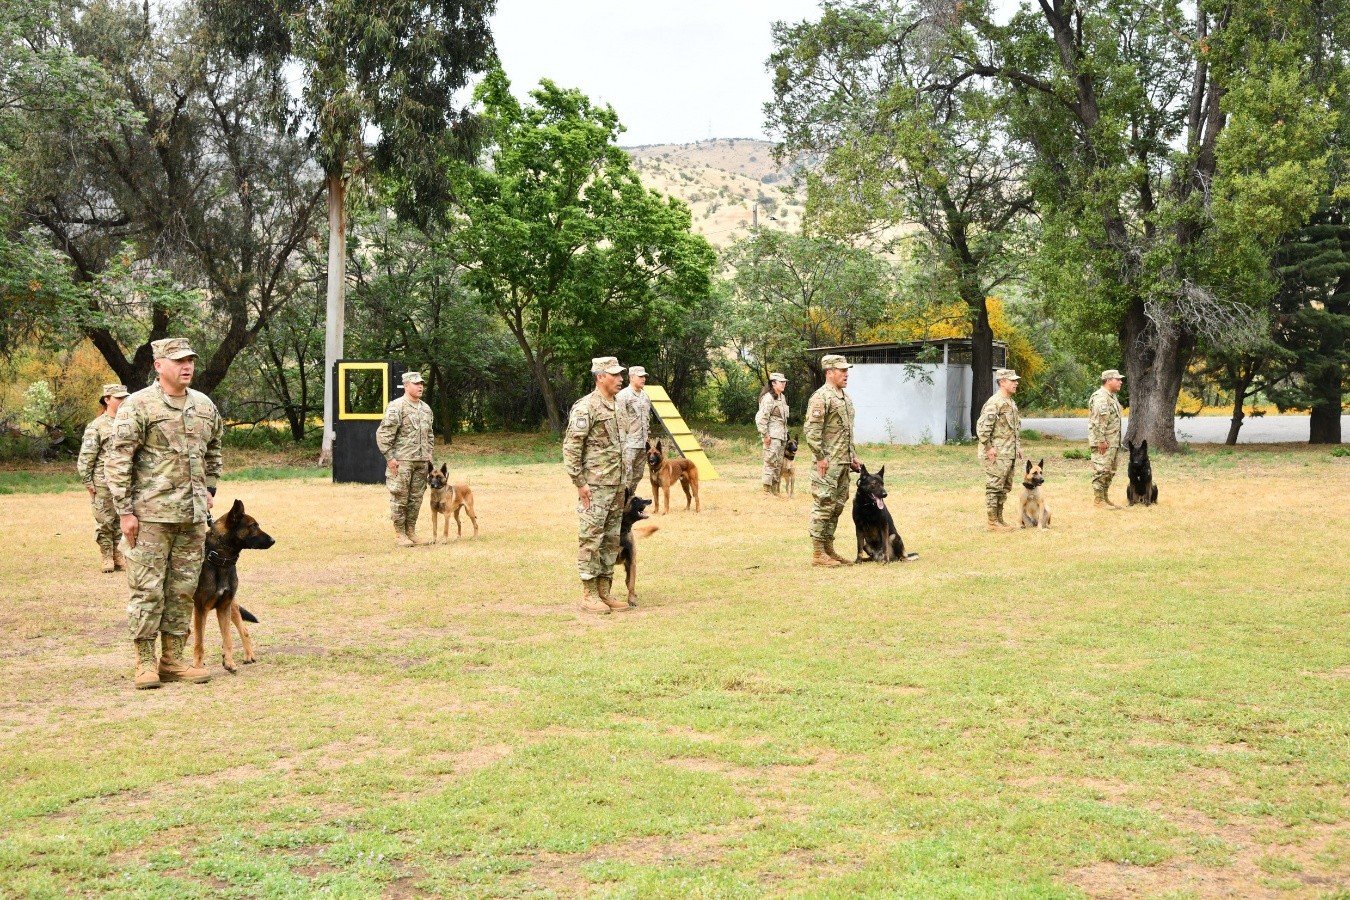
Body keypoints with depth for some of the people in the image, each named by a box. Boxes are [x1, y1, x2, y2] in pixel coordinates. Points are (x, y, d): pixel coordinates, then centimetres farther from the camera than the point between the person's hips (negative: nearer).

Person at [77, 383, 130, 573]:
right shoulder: (96, 427, -4)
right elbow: (85, 458, -5)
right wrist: (88, 483, -8)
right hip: (104, 484, -4)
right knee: (105, 522, 2)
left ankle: (119, 557, 18)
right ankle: (107, 558, 13)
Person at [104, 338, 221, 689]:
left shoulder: (205, 406, 11)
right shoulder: (138, 406, -7)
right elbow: (116, 461, -9)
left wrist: (209, 489, 18)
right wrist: (125, 512, -11)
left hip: (193, 515, 6)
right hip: (151, 514, -6)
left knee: (183, 590, 9)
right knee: (147, 588, -2)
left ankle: (172, 660, 18)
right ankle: (145, 662, 7)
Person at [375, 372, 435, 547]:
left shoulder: (426, 409, 14)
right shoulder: (396, 407, -9)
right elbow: (383, 434, -12)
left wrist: (429, 453, 16)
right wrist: (389, 457, -15)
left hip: (421, 461, 7)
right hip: (401, 460, -7)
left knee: (416, 498, 10)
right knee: (400, 498, -3)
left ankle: (411, 531, 19)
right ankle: (399, 534, 3)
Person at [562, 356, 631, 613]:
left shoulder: (615, 406, 15)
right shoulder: (586, 407, -12)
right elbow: (571, 447, -16)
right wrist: (580, 482, -17)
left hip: (616, 486, 9)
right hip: (595, 486, -9)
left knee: (611, 540, 10)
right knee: (591, 539, -3)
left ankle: (604, 591, 17)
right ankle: (589, 595, 2)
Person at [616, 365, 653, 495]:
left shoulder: (645, 396, 15)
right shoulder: (623, 396, -10)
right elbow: (619, 420, -13)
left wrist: (648, 437, 19)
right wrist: (622, 442, -17)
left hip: (643, 444, 8)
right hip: (629, 444, -8)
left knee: (638, 475, 13)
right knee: (626, 475, -10)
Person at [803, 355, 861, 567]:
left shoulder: (845, 397, 18)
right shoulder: (821, 397, -12)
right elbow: (811, 430, -18)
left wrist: (853, 456, 19)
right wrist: (820, 457, -19)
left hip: (843, 463, 9)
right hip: (828, 463, -9)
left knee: (837, 506, 12)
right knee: (823, 506, -6)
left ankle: (829, 549, 19)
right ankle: (818, 553, -3)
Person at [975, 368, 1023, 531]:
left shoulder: (1012, 402, 15)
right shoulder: (994, 403, -16)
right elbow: (982, 426, -22)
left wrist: (1018, 447, 19)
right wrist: (988, 447, -21)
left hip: (1010, 454, 10)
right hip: (997, 455, -10)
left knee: (1005, 488, 14)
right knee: (994, 487, -4)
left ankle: (999, 519, 22)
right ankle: (993, 522, 0)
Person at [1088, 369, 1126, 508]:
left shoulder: (1112, 396, 17)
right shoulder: (1100, 397, -16)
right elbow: (1098, 421, -22)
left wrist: (1117, 442, 22)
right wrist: (1101, 440, -24)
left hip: (1113, 443, 10)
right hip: (1103, 443, -10)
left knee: (1110, 471, 14)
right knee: (1101, 471, -8)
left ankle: (1104, 498, 21)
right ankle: (1098, 500, -5)